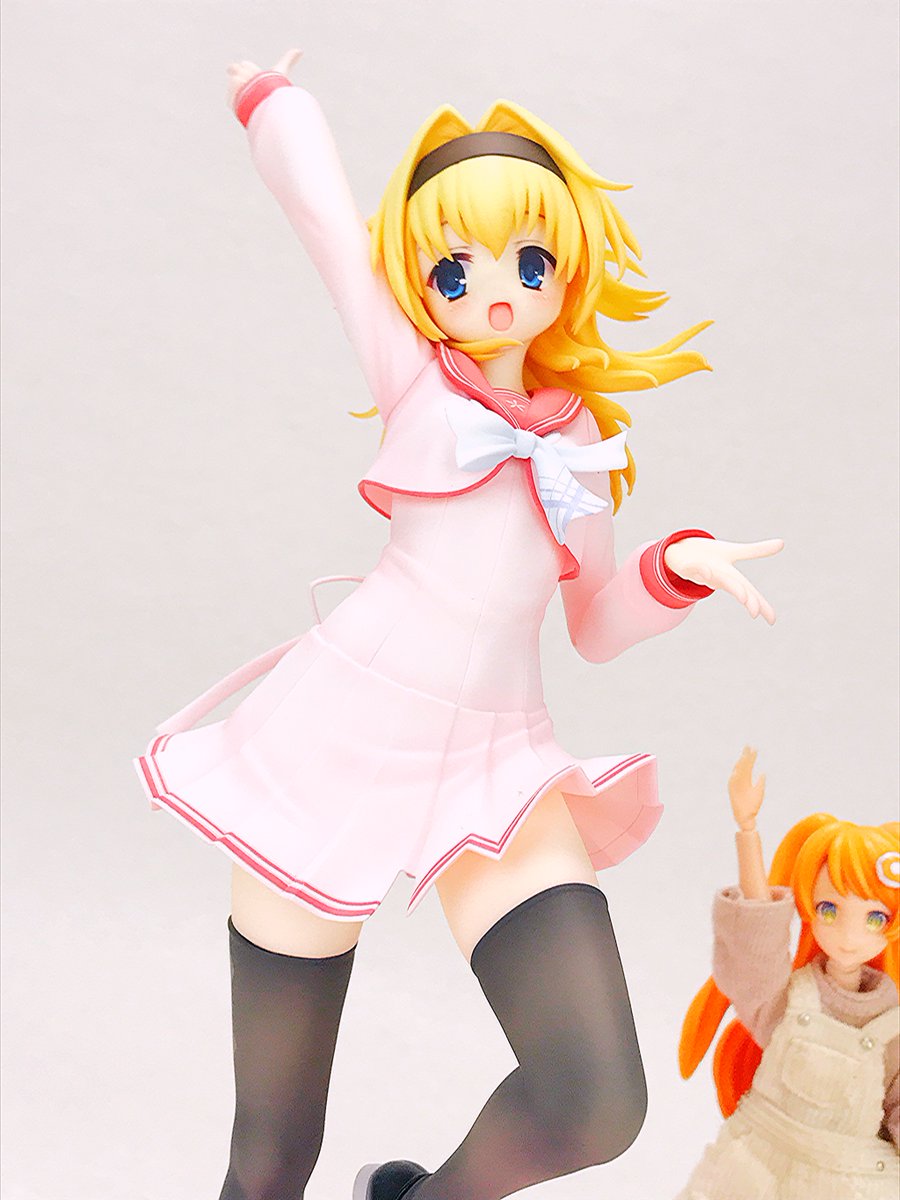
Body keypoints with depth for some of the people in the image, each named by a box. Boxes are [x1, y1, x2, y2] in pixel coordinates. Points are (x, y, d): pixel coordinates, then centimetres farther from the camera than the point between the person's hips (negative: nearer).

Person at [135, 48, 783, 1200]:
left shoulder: (582, 441, 16)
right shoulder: (414, 379, 6)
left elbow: (596, 627, 20)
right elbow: (320, 201, 7)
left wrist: (679, 565, 3)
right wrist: (267, 95, 25)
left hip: (498, 759, 4)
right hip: (342, 731, -3)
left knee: (597, 1107, -13)